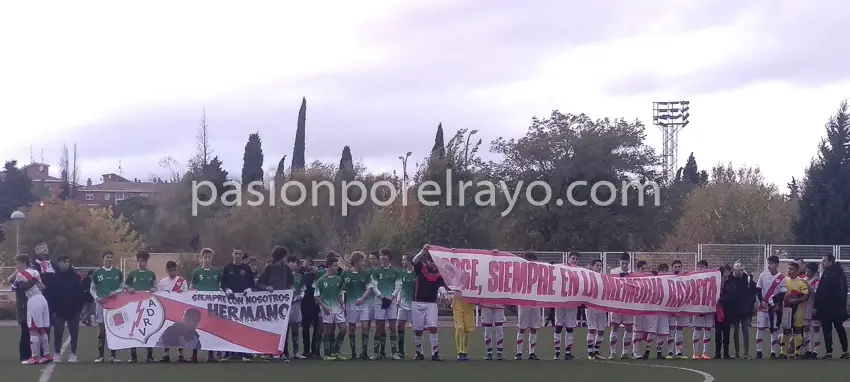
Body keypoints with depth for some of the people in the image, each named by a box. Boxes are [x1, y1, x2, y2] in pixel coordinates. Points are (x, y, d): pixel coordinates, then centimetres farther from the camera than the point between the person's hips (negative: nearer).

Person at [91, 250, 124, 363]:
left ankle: (113, 355, 6)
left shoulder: (118, 273, 7)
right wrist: (96, 297, -10)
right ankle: (100, 355, 5)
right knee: (101, 330, 0)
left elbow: (122, 288, 11)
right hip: (101, 303, -1)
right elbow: (92, 289, 7)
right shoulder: (97, 273, 4)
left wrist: (116, 292, -10)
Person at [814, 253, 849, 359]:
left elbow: (821, 292, -20)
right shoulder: (840, 272, 10)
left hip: (827, 307, -8)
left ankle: (829, 352, -5)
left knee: (827, 329, -3)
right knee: (839, 327, 15)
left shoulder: (827, 274, -17)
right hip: (839, 306, 8)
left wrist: (816, 307, -15)